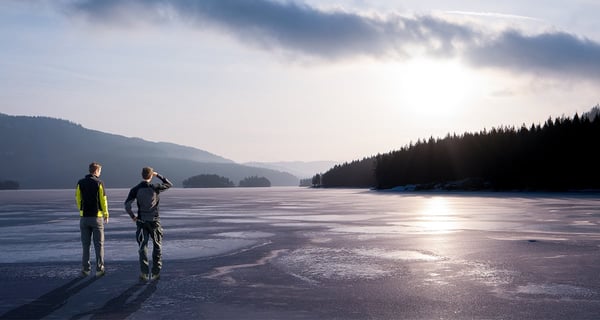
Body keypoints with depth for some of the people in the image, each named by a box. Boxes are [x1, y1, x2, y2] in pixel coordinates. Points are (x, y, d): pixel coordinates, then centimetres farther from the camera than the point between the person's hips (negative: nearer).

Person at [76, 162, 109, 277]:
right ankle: (99, 269, 4)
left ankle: (86, 268, 11)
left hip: (84, 217, 3)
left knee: (85, 244, 10)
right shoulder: (99, 183, -7)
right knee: (99, 244, 5)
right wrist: (106, 215, 5)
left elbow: (78, 199, 3)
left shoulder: (80, 183, 1)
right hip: (97, 217, -2)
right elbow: (103, 200, -6)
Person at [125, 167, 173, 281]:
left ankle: (144, 273, 0)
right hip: (154, 220, -1)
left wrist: (132, 216, 3)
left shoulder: (135, 189, -3)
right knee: (157, 247, 12)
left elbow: (127, 205, -10)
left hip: (141, 221, 1)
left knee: (143, 247, 6)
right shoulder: (155, 187, -6)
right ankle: (156, 272, 12)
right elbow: (169, 184, 11)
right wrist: (158, 175, 13)